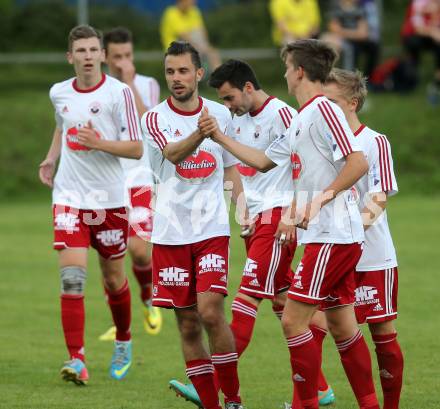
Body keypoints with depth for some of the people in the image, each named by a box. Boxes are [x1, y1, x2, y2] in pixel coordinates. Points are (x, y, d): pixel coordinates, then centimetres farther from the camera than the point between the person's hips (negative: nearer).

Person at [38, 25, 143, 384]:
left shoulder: (119, 92, -9)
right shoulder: (59, 93, 5)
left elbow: (136, 149, -10)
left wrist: (99, 142, -24)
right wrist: (51, 158, 13)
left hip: (109, 199, -2)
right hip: (69, 196, 2)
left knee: (114, 280, 11)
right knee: (71, 278, -13)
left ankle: (123, 342, 38)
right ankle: (77, 360, -15)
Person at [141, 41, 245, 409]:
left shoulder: (220, 114, 7)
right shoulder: (155, 119, -1)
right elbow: (173, 153, -22)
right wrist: (200, 133, -41)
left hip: (212, 229, 0)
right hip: (171, 234, 0)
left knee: (211, 313, -16)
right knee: (188, 325, 3)